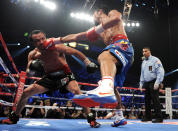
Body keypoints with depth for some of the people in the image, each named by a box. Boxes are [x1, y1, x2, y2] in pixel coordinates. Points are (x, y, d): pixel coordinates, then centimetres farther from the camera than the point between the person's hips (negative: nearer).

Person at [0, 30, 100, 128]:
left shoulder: (57, 47, -22)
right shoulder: (33, 55, -8)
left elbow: (75, 52, -15)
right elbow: (28, 73, -2)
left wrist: (89, 63, -18)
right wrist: (32, 67, -26)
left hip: (65, 75, -4)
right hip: (49, 77, 5)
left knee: (76, 91, -34)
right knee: (25, 93, 1)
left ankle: (91, 118, -26)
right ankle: (14, 118, 23)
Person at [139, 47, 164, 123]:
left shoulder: (155, 60, -3)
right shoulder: (143, 62, 19)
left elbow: (160, 72, -10)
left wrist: (157, 83, -17)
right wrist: (141, 83, 17)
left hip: (153, 83, -7)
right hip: (146, 84, 7)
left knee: (155, 100, -10)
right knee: (147, 100, 7)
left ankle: (159, 117, -5)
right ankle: (148, 117, 16)